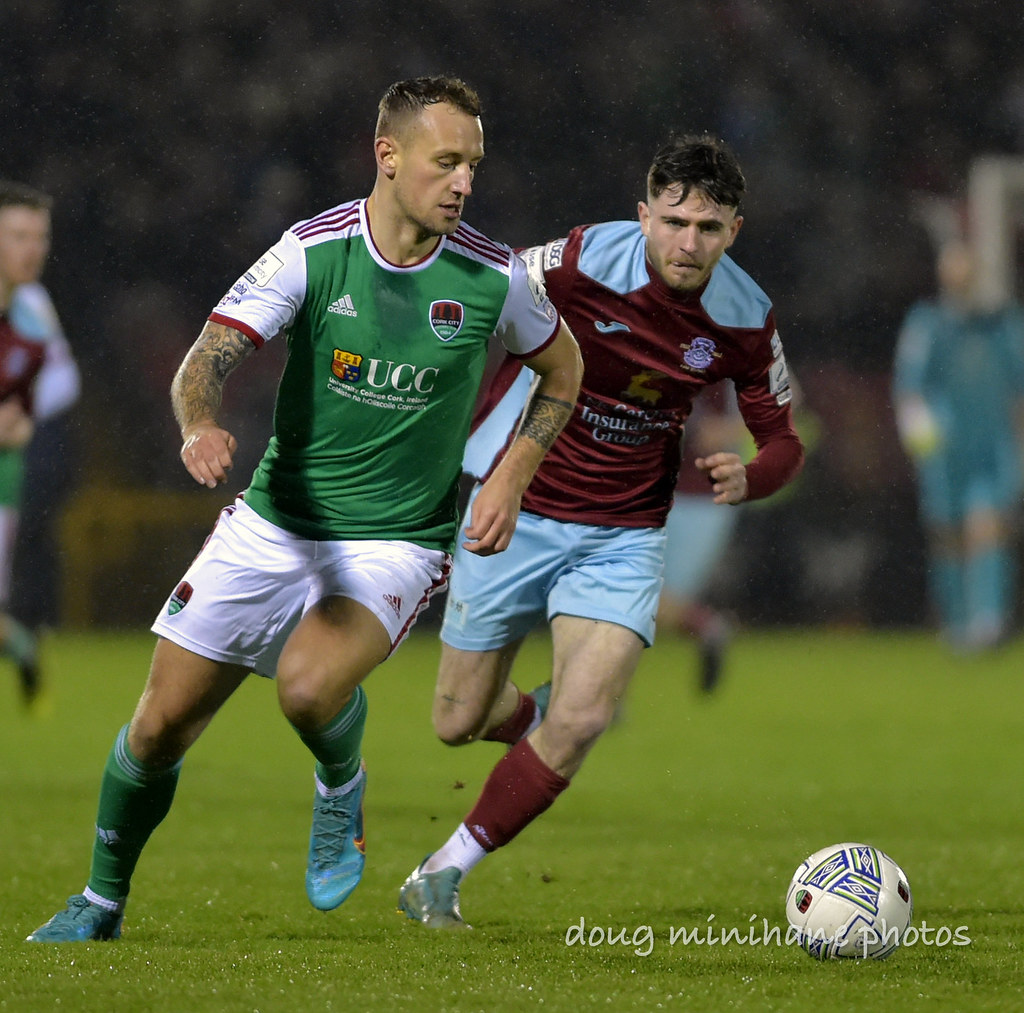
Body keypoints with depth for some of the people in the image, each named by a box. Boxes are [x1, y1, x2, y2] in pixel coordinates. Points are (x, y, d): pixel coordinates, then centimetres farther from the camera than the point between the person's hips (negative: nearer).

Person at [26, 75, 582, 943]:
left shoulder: (495, 277, -9)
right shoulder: (311, 250, -12)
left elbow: (562, 368, 11)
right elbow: (211, 356, -19)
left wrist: (511, 480, -1)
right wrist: (201, 424, -42)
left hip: (396, 541, -2)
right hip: (272, 524, 2)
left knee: (308, 687, -32)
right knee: (160, 728, 4)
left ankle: (341, 790, 2)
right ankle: (102, 902, 28)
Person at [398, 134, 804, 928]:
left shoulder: (747, 320, -10)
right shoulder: (580, 263, -20)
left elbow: (782, 441, 2)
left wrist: (745, 477, -21)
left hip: (625, 534, 1)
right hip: (516, 512, -1)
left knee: (580, 719, -18)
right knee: (460, 721, 6)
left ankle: (448, 870, -1)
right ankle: (541, 716, 43)